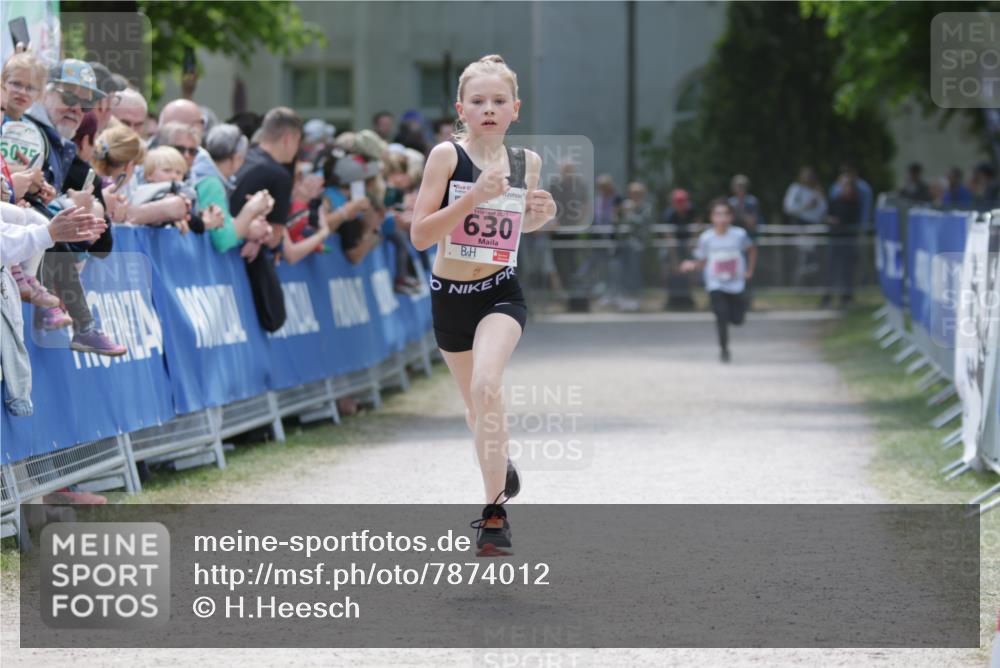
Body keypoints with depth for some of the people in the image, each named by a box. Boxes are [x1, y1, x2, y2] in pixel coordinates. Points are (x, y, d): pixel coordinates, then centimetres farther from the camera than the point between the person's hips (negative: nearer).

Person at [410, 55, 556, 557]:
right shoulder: (446, 156, -12)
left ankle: (495, 511, -18)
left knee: (485, 386, -26)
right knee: (475, 404, 18)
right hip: (449, 295, 1)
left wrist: (541, 214, -5)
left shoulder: (526, 162, -2)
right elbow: (419, 235, -18)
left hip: (501, 293, -1)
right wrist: (473, 197, -28)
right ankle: (502, 469, 50)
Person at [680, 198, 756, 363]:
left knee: (737, 320, 5)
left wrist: (749, 270, 5)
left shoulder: (739, 235, -9)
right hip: (715, 285, -1)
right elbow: (702, 261, -2)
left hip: (736, 283, 1)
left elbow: (752, 249, 10)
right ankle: (724, 349, 4)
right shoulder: (706, 238, -10)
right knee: (721, 316, -15)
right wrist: (693, 265, -23)